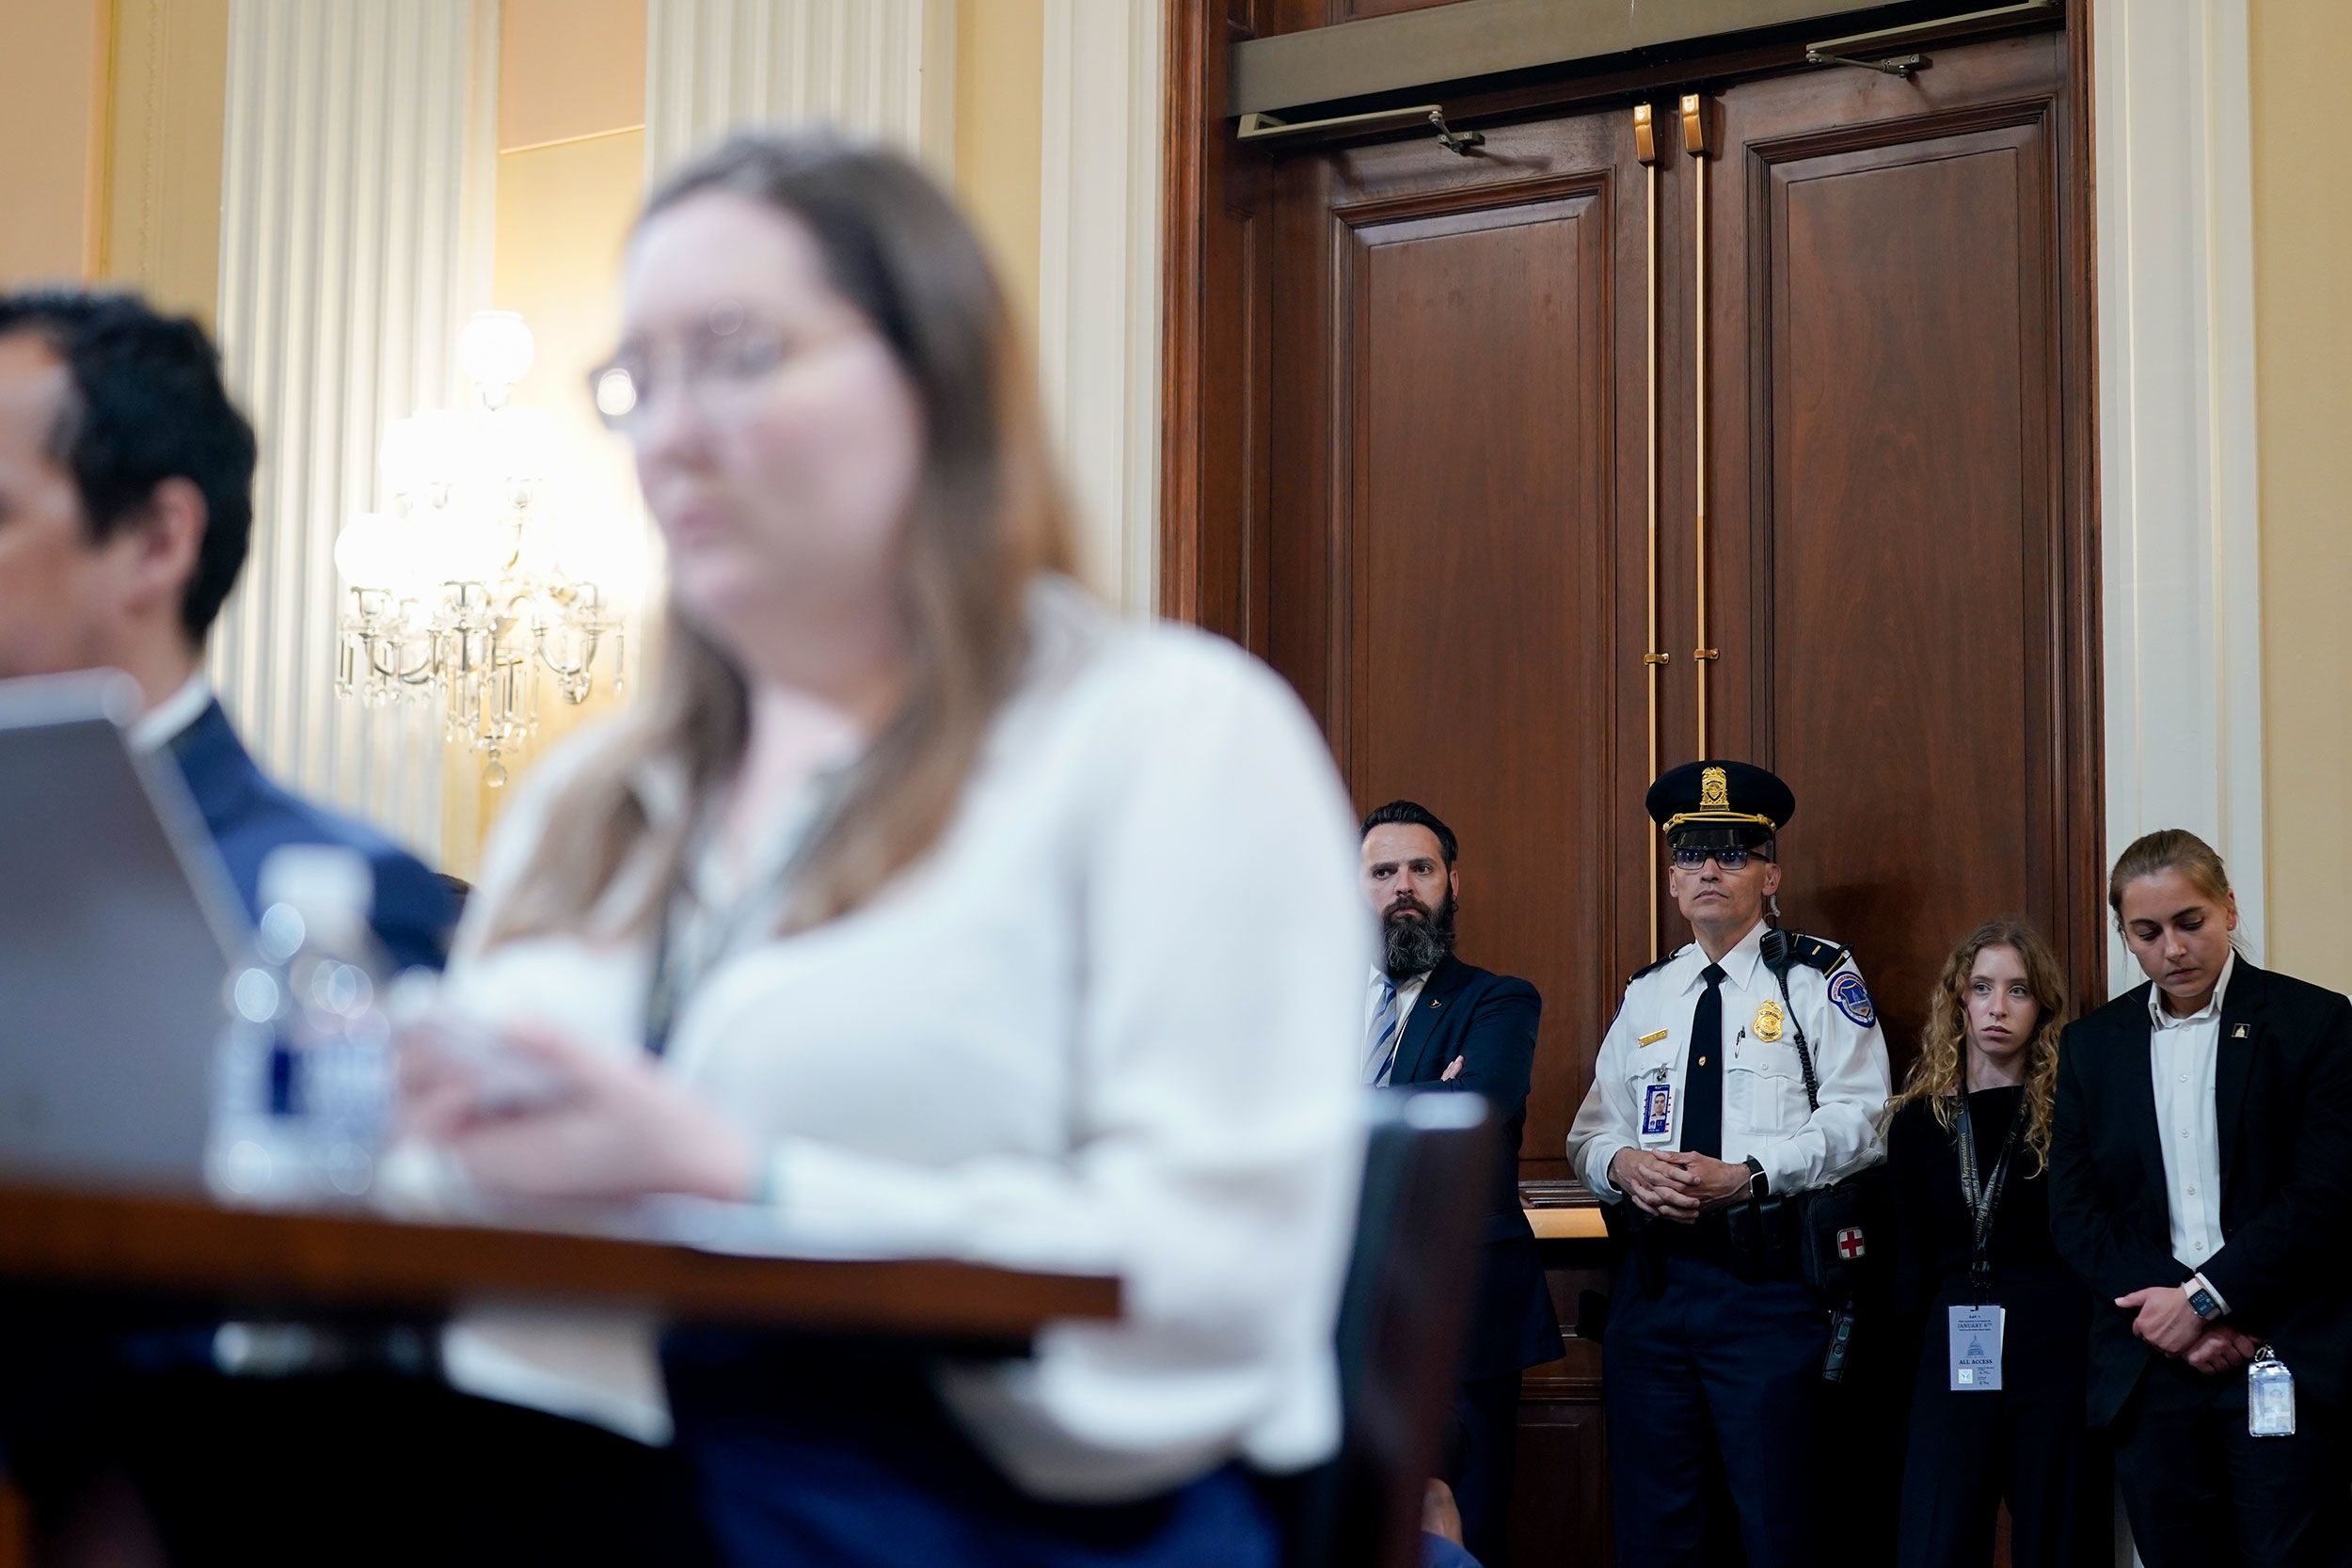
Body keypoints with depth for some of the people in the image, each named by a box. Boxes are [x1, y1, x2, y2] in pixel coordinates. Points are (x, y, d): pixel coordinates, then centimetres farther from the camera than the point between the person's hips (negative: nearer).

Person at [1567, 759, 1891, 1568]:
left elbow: (1857, 1120, -8)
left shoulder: (1818, 978, 2)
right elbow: (1590, 1132, 16)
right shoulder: (1644, 994, 17)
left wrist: (1749, 1176, -20)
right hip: (1652, 1283, 5)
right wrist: (1620, 1163, -7)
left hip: (1769, 1287, -5)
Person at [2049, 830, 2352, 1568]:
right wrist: (2171, 1313, -8)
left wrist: (2204, 1297, -13)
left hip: (2287, 1367, -3)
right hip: (2152, 1365, 3)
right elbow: (2074, 1210, 6)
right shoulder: (2092, 1044, 11)